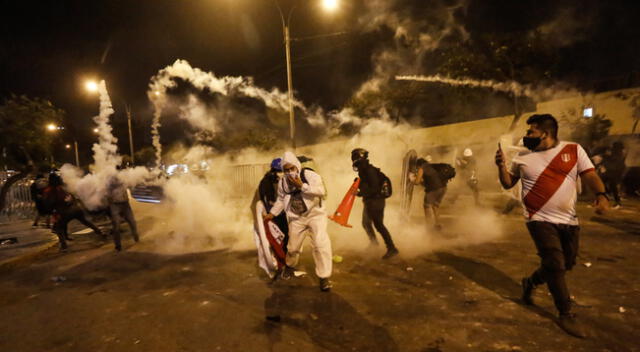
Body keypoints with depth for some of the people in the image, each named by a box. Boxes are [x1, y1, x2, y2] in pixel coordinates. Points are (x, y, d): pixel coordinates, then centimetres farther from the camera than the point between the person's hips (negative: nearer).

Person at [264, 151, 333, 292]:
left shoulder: (309, 175, -16)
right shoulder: (282, 182, -1)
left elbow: (321, 190, -27)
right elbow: (281, 199, 13)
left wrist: (302, 186, -30)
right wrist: (272, 213, 5)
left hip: (315, 214, -4)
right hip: (297, 218, 4)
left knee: (321, 244, -17)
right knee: (293, 247, 14)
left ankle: (324, 277, -2)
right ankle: (289, 266, 48)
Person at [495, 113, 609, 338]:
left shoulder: (573, 150, -1)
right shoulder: (522, 157, -1)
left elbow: (589, 175, -5)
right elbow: (508, 184, 7)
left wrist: (601, 195, -25)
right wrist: (501, 165, -11)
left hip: (569, 221, 3)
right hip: (540, 219, -3)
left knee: (566, 264, 15)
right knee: (555, 264, -7)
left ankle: (530, 282, 40)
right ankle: (566, 315, 11)